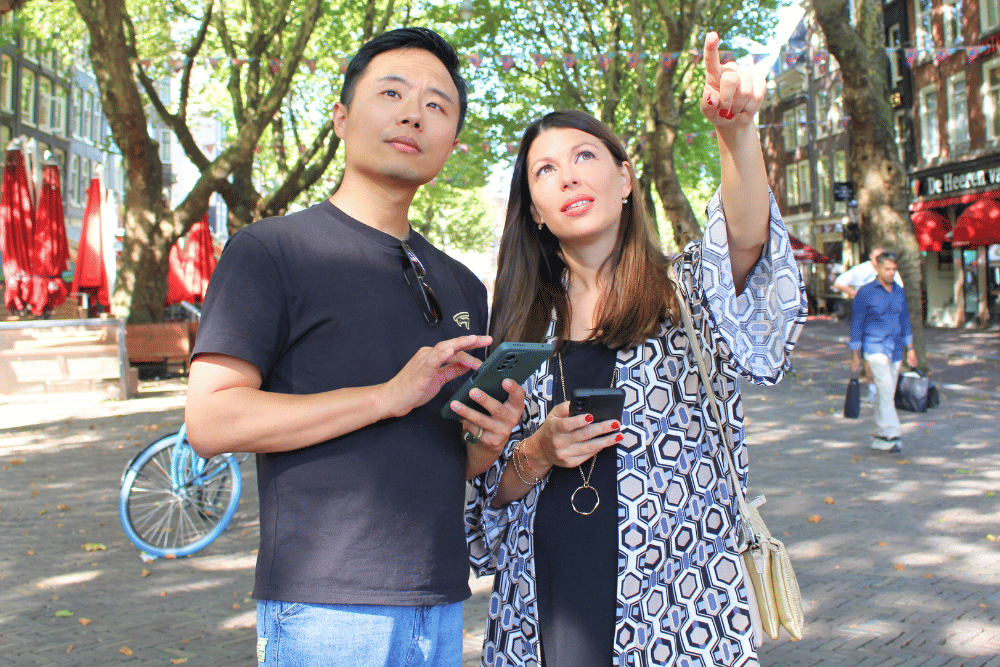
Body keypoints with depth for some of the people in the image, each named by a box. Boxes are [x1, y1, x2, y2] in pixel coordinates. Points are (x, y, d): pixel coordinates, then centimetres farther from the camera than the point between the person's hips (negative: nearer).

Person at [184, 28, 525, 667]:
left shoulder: (461, 285, 15)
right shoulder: (269, 250, -4)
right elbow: (212, 421, -14)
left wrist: (491, 442, -2)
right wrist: (389, 395, -18)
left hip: (441, 602, 6)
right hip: (326, 608, -6)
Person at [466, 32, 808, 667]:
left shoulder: (688, 294, -1)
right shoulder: (523, 328, 6)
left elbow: (745, 244, -24)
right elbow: (491, 492, 10)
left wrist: (737, 130, -41)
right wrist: (539, 453, -11)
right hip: (544, 611, 3)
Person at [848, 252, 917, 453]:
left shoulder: (899, 292, 11)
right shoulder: (866, 292, -5)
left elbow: (904, 320, 19)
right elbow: (856, 323, -3)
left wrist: (910, 348, 14)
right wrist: (855, 355, -4)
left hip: (895, 349, 5)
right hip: (875, 347, -5)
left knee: (886, 393, 8)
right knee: (886, 389, -17)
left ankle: (880, 438, 16)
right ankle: (892, 435, -17)